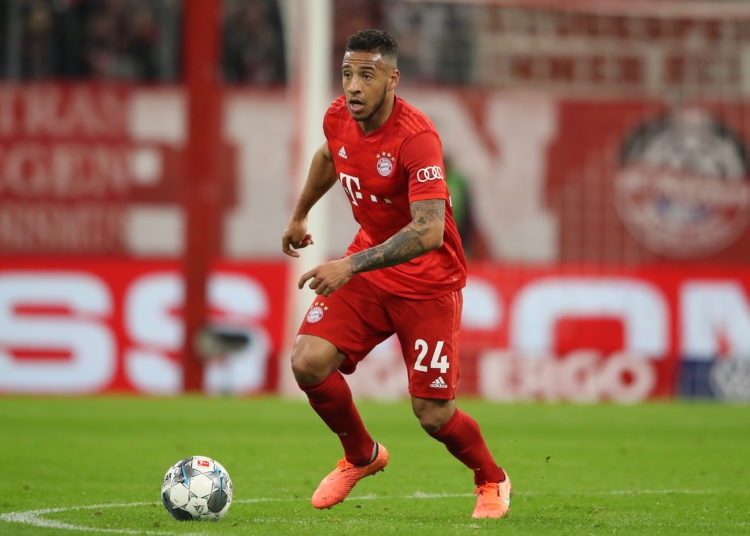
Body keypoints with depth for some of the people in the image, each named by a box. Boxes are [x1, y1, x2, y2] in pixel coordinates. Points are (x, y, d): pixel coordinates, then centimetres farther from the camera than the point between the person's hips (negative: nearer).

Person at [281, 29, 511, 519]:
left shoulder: (417, 137, -28)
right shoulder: (338, 118, -6)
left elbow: (428, 232, -37)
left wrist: (351, 266, -42)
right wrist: (300, 215, 34)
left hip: (429, 281, -6)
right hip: (368, 264, 6)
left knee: (433, 415, -6)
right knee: (308, 362, -14)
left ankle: (492, 482, 27)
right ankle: (361, 455, 14)